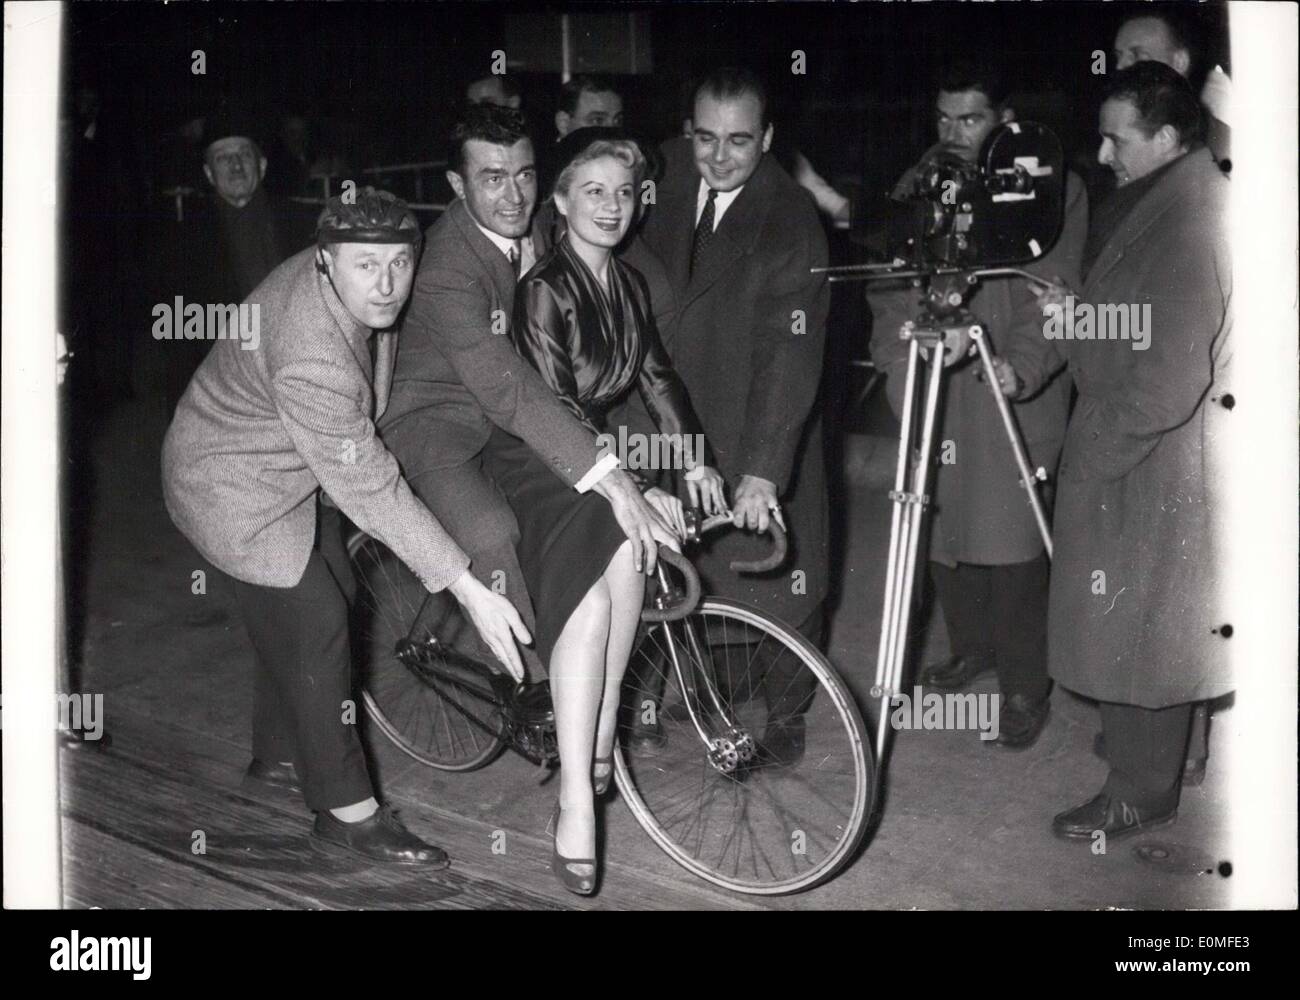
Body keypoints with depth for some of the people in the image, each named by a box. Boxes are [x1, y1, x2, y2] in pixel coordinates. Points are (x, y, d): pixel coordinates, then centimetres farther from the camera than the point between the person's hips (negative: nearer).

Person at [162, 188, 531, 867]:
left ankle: (277, 758, 36)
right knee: (313, 628, -8)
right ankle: (346, 815, 4)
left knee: (329, 595, 17)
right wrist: (467, 589, -36)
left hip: (289, 466, 10)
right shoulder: (312, 361, -38)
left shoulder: (344, 285, -12)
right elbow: (371, 491, -36)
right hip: (235, 488, -10)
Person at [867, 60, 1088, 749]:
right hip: (931, 391, 4)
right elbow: (889, 287, 12)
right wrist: (897, 364, -3)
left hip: (1012, 391, -4)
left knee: (1010, 543, -5)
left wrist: (1024, 365, -24)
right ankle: (971, 648, 31)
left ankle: (1025, 690, 8)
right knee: (942, 531, 9)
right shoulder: (915, 187, 13)